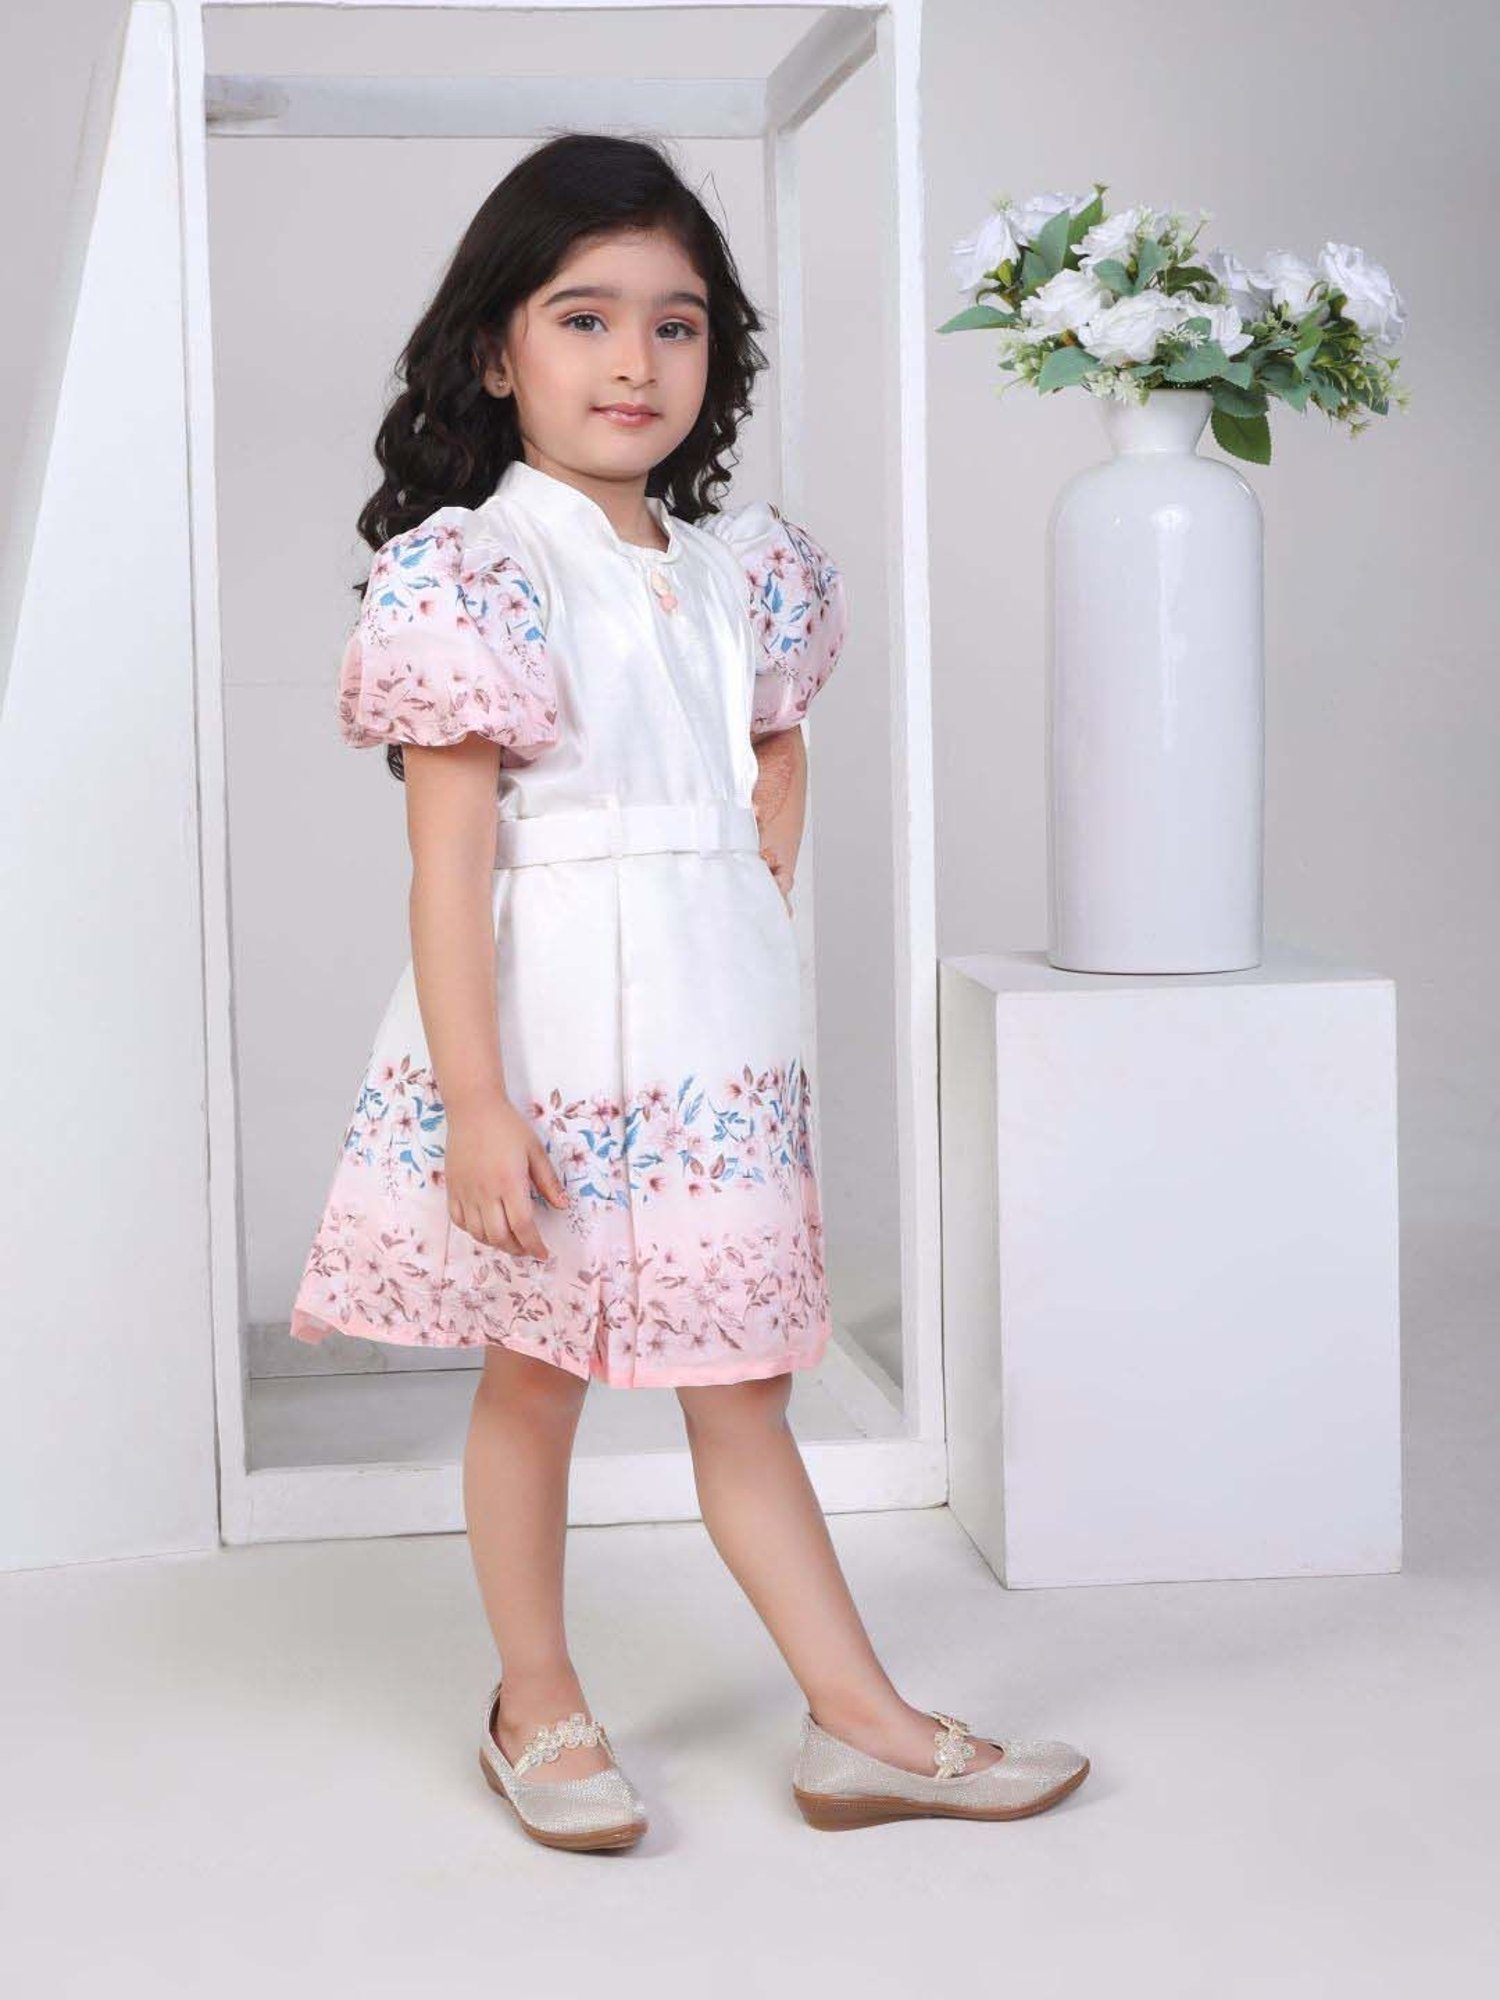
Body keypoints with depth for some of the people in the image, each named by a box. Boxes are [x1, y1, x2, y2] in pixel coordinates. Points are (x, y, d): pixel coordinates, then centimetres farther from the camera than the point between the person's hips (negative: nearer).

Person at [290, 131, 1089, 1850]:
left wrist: (752, 926, 10)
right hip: (541, 1039, -5)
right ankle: (538, 1709, 27)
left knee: (740, 1386, 11)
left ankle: (862, 1723, 18)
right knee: (534, 1376, 10)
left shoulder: (743, 568, 7)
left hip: (711, 1037, 5)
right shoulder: (469, 570, -11)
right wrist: (474, 1104, -19)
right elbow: (447, 856, -16)